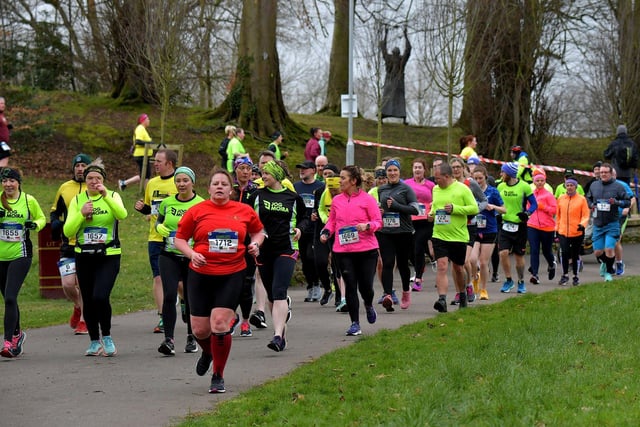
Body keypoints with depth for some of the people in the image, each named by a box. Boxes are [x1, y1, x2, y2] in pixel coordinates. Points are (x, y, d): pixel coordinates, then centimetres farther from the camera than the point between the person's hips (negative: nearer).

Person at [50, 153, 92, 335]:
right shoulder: (64, 188, 8)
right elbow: (55, 211, 21)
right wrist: (56, 224, 1)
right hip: (69, 245, 2)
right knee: (67, 284, -4)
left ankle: (84, 320, 11)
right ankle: (78, 307, 27)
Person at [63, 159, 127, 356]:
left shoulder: (113, 196, 1)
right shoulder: (77, 200, 5)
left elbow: (122, 215, -22)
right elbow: (68, 231, -3)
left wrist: (106, 196, -31)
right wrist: (81, 214, -16)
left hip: (109, 256, -3)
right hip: (84, 257, 3)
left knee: (100, 296, -20)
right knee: (88, 301, 6)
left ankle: (107, 337, 0)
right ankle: (94, 342, 23)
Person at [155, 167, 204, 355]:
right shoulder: (167, 203, 6)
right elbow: (159, 221, 20)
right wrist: (159, 227, -2)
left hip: (192, 257, -1)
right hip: (169, 256, 2)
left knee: (191, 298, 8)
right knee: (169, 295, -14)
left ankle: (192, 338, 27)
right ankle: (169, 339, -15)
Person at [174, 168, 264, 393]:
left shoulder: (245, 211, 4)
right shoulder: (197, 211, 0)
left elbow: (258, 230, 21)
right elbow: (179, 239, 6)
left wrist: (255, 244, 0)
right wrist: (192, 254, -12)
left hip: (232, 275, -1)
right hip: (201, 275, 1)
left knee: (220, 324, -12)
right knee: (200, 329, 3)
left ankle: (218, 377, 4)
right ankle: (208, 352, 41)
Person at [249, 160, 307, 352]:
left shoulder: (293, 198, 3)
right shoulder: (257, 196, 6)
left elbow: (303, 218, 18)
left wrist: (300, 228, -3)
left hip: (286, 250, -3)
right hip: (263, 250, 3)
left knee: (278, 292, -17)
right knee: (271, 296, 11)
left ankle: (278, 336, -23)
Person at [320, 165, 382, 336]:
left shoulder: (367, 199, -3)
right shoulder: (337, 200, 8)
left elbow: (378, 222, -1)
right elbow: (332, 221, 18)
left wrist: (367, 226, -21)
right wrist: (326, 232, 0)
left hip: (366, 250, -3)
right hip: (344, 251, 3)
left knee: (366, 286, 1)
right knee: (350, 286, -1)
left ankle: (369, 305, 38)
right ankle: (355, 324, 6)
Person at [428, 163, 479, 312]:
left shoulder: (462, 189, -7)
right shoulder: (436, 189, 9)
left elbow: (474, 208, -9)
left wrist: (454, 209, -19)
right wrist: (431, 213, 4)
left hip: (458, 237, -3)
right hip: (439, 236, 3)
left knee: (458, 268, 13)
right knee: (442, 267, -13)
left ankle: (462, 294, 36)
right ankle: (442, 299, -21)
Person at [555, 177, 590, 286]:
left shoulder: (581, 199, -1)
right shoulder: (561, 198, 7)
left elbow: (585, 215, -3)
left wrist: (582, 224, -21)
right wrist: (557, 228, 14)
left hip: (577, 232, -1)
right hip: (563, 232, 1)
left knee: (575, 255, 8)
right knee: (564, 253, -11)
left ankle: (575, 276, 22)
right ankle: (565, 275, 5)